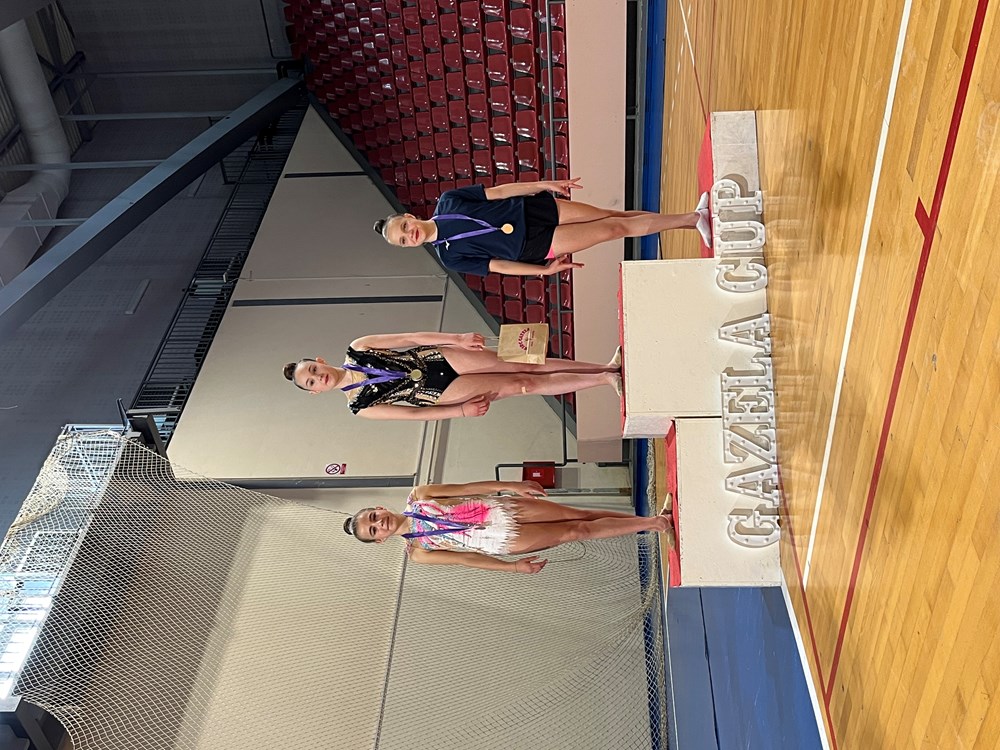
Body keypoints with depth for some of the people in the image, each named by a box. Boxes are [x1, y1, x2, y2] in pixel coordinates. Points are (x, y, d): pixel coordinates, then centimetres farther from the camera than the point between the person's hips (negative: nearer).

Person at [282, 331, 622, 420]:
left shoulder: (357, 349, 0)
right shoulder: (360, 406, -3)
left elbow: (411, 338, -1)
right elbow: (414, 413, -4)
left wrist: (457, 337, -11)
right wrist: (462, 410, -11)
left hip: (438, 358, 2)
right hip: (440, 392, -2)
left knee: (525, 366, -8)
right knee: (522, 385, -10)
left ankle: (607, 368, -2)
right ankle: (605, 378, -5)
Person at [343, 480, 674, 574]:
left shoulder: (417, 497, 2)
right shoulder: (417, 553, -1)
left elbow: (466, 488, 2)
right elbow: (465, 559, -2)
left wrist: (512, 486, -3)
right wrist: (512, 568, -6)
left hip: (502, 509, 2)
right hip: (504, 541, -2)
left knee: (579, 516, -2)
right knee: (578, 532, -7)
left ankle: (652, 520, 12)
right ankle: (653, 523, 2)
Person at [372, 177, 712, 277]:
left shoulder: (447, 201, -1)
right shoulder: (451, 257, -4)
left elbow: (497, 191, 1)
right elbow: (497, 266, -2)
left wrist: (544, 184, -2)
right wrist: (545, 270, -4)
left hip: (532, 209, 3)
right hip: (535, 246, -3)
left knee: (611, 216, -4)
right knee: (613, 229, -9)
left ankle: (693, 218, 6)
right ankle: (693, 219, -3)